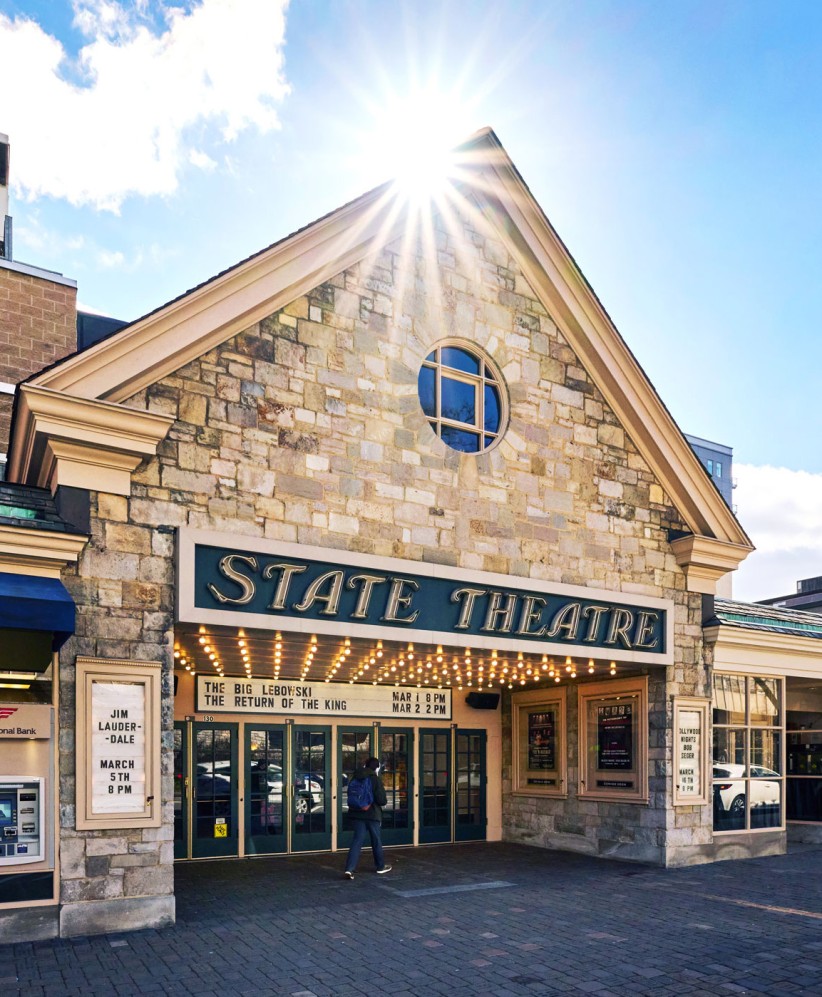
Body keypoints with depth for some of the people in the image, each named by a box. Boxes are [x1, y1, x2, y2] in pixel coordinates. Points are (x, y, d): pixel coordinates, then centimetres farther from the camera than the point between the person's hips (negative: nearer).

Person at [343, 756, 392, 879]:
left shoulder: (356, 779, 5)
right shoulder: (375, 779, -12)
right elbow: (382, 800, -15)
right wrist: (384, 800, 7)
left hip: (356, 814, 4)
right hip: (372, 814, -4)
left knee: (357, 841, 2)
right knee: (376, 841, 14)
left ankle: (349, 868, -13)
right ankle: (380, 867, 29)